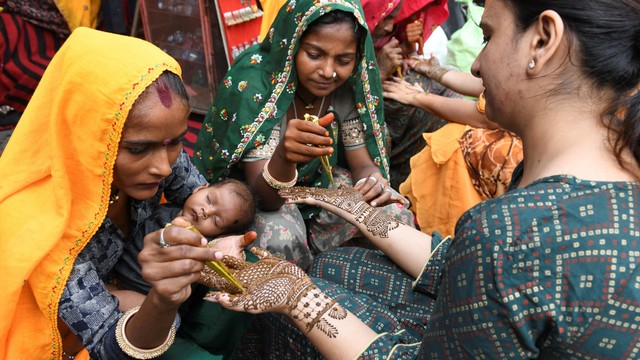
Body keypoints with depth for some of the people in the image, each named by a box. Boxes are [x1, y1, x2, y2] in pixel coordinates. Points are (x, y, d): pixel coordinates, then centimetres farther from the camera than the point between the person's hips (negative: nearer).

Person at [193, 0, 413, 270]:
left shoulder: (349, 87, -15)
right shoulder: (254, 85, -29)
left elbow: (362, 163, -8)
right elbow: (262, 197, -31)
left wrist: (374, 181, -34)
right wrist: (284, 157, -55)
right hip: (263, 197, -4)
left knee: (395, 215, -15)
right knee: (280, 238, -35)